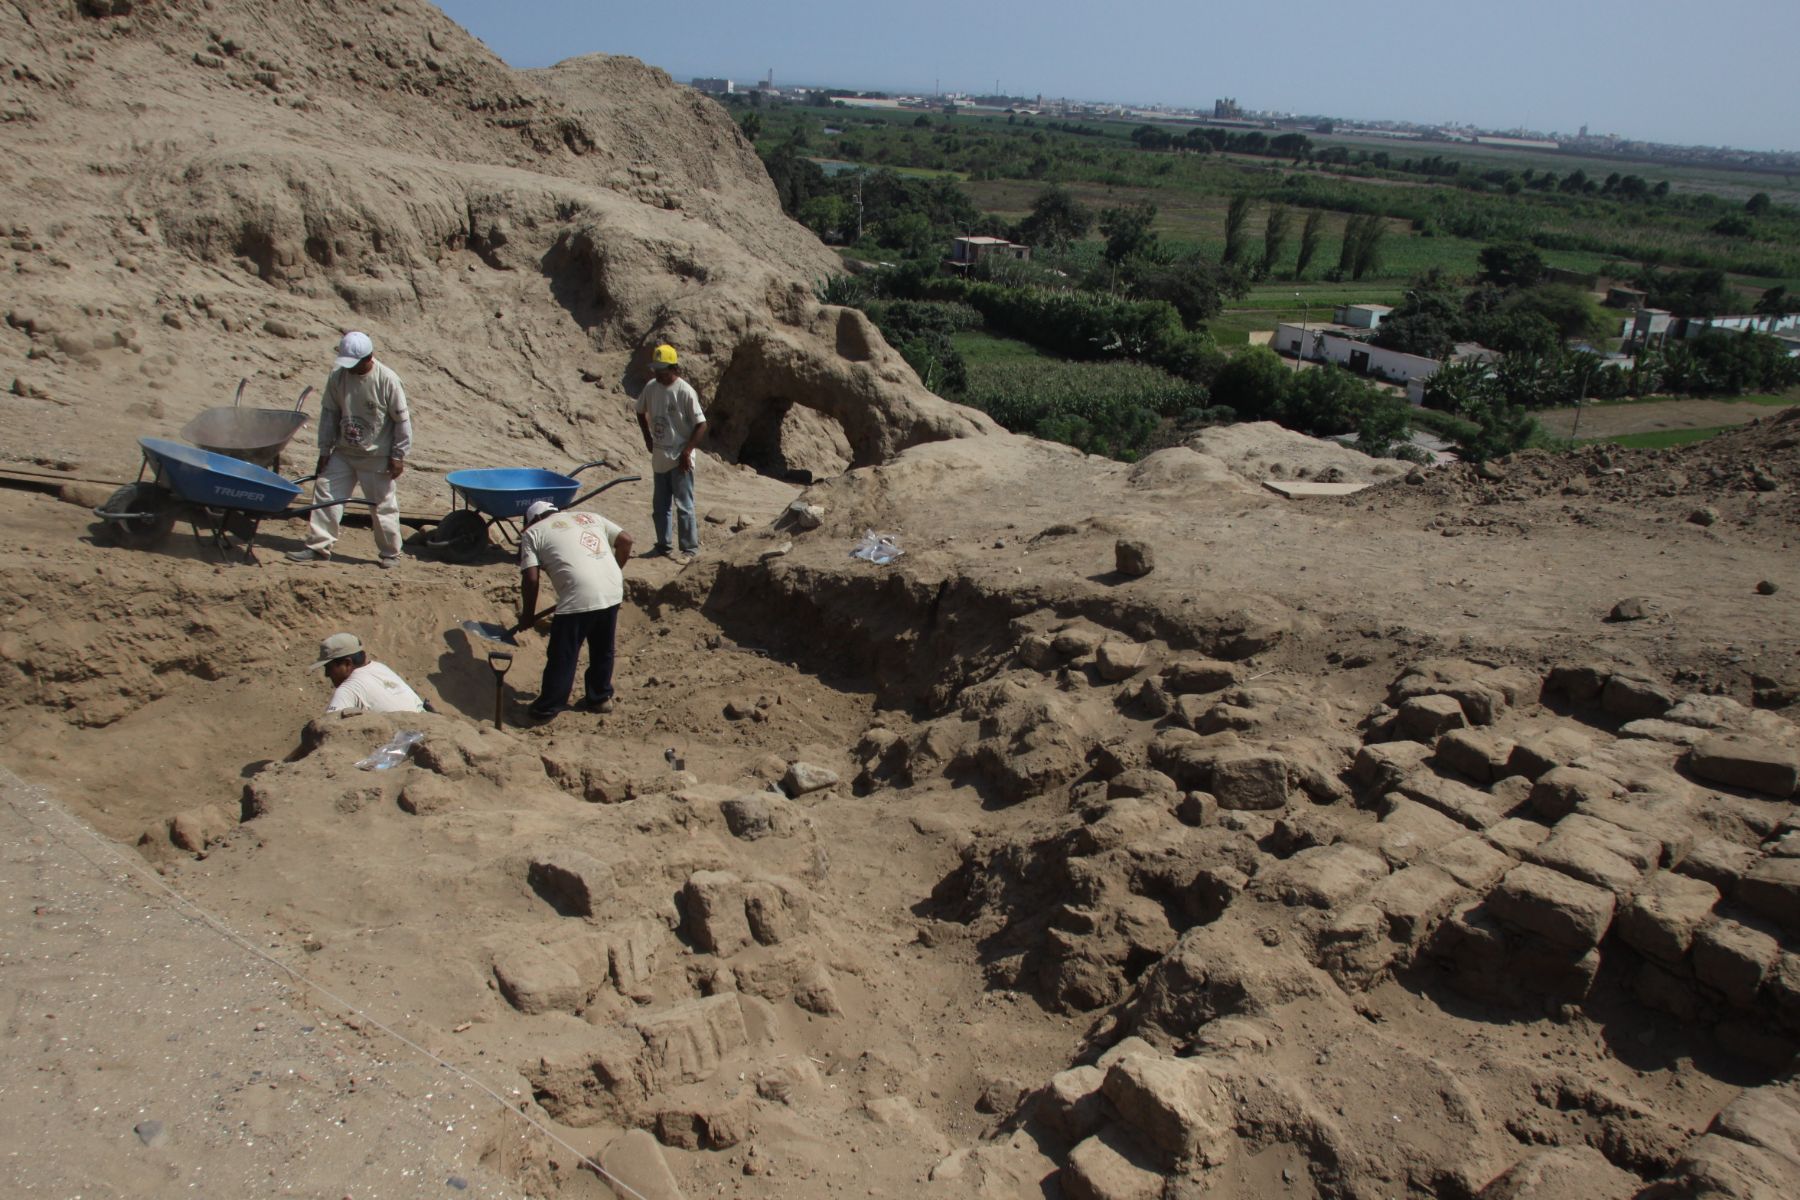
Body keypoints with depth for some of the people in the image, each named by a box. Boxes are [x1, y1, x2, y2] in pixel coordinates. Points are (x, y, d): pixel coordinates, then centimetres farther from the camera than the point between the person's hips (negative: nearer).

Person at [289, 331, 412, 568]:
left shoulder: (387, 380, -16)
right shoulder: (338, 377, -3)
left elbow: (402, 420, -10)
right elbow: (329, 414, 5)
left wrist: (398, 455, -10)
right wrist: (324, 450, 5)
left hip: (378, 457, -5)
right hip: (343, 453, 5)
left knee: (384, 504, 4)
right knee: (325, 492, 2)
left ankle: (390, 553, 19)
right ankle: (318, 547, 11)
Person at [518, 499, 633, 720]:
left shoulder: (532, 532, 13)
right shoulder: (590, 516, 26)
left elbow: (531, 579, 3)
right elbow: (625, 540, 19)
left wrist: (527, 614, 16)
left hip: (578, 596, -5)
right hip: (613, 591, 5)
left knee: (562, 655, 9)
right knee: (603, 650, 23)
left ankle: (547, 708, 19)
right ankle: (601, 697, 34)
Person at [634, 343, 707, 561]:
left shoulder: (685, 391, -15)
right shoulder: (651, 387, 2)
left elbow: (701, 424, -14)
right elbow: (641, 412, 21)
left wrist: (687, 451, -17)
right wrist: (648, 438, 12)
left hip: (680, 459, -6)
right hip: (659, 458, 7)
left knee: (684, 505, -3)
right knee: (659, 506, 15)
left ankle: (690, 548, 6)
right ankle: (664, 545, 28)